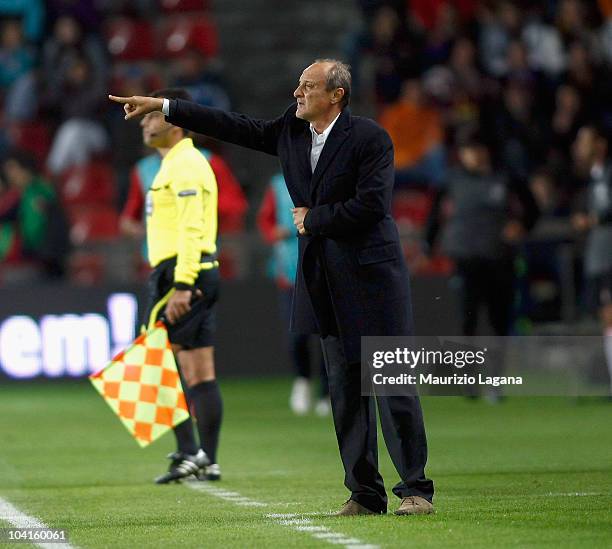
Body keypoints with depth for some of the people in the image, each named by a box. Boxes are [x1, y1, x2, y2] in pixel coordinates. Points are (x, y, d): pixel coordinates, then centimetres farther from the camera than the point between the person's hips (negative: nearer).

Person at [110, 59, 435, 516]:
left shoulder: (370, 138, -10)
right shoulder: (291, 131, 10)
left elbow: (372, 205, -18)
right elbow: (233, 126, 13)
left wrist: (313, 219, -8)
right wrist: (162, 106, 12)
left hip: (370, 275, -7)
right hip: (325, 281, 7)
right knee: (345, 387, 8)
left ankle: (416, 490, -1)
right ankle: (365, 494, 12)